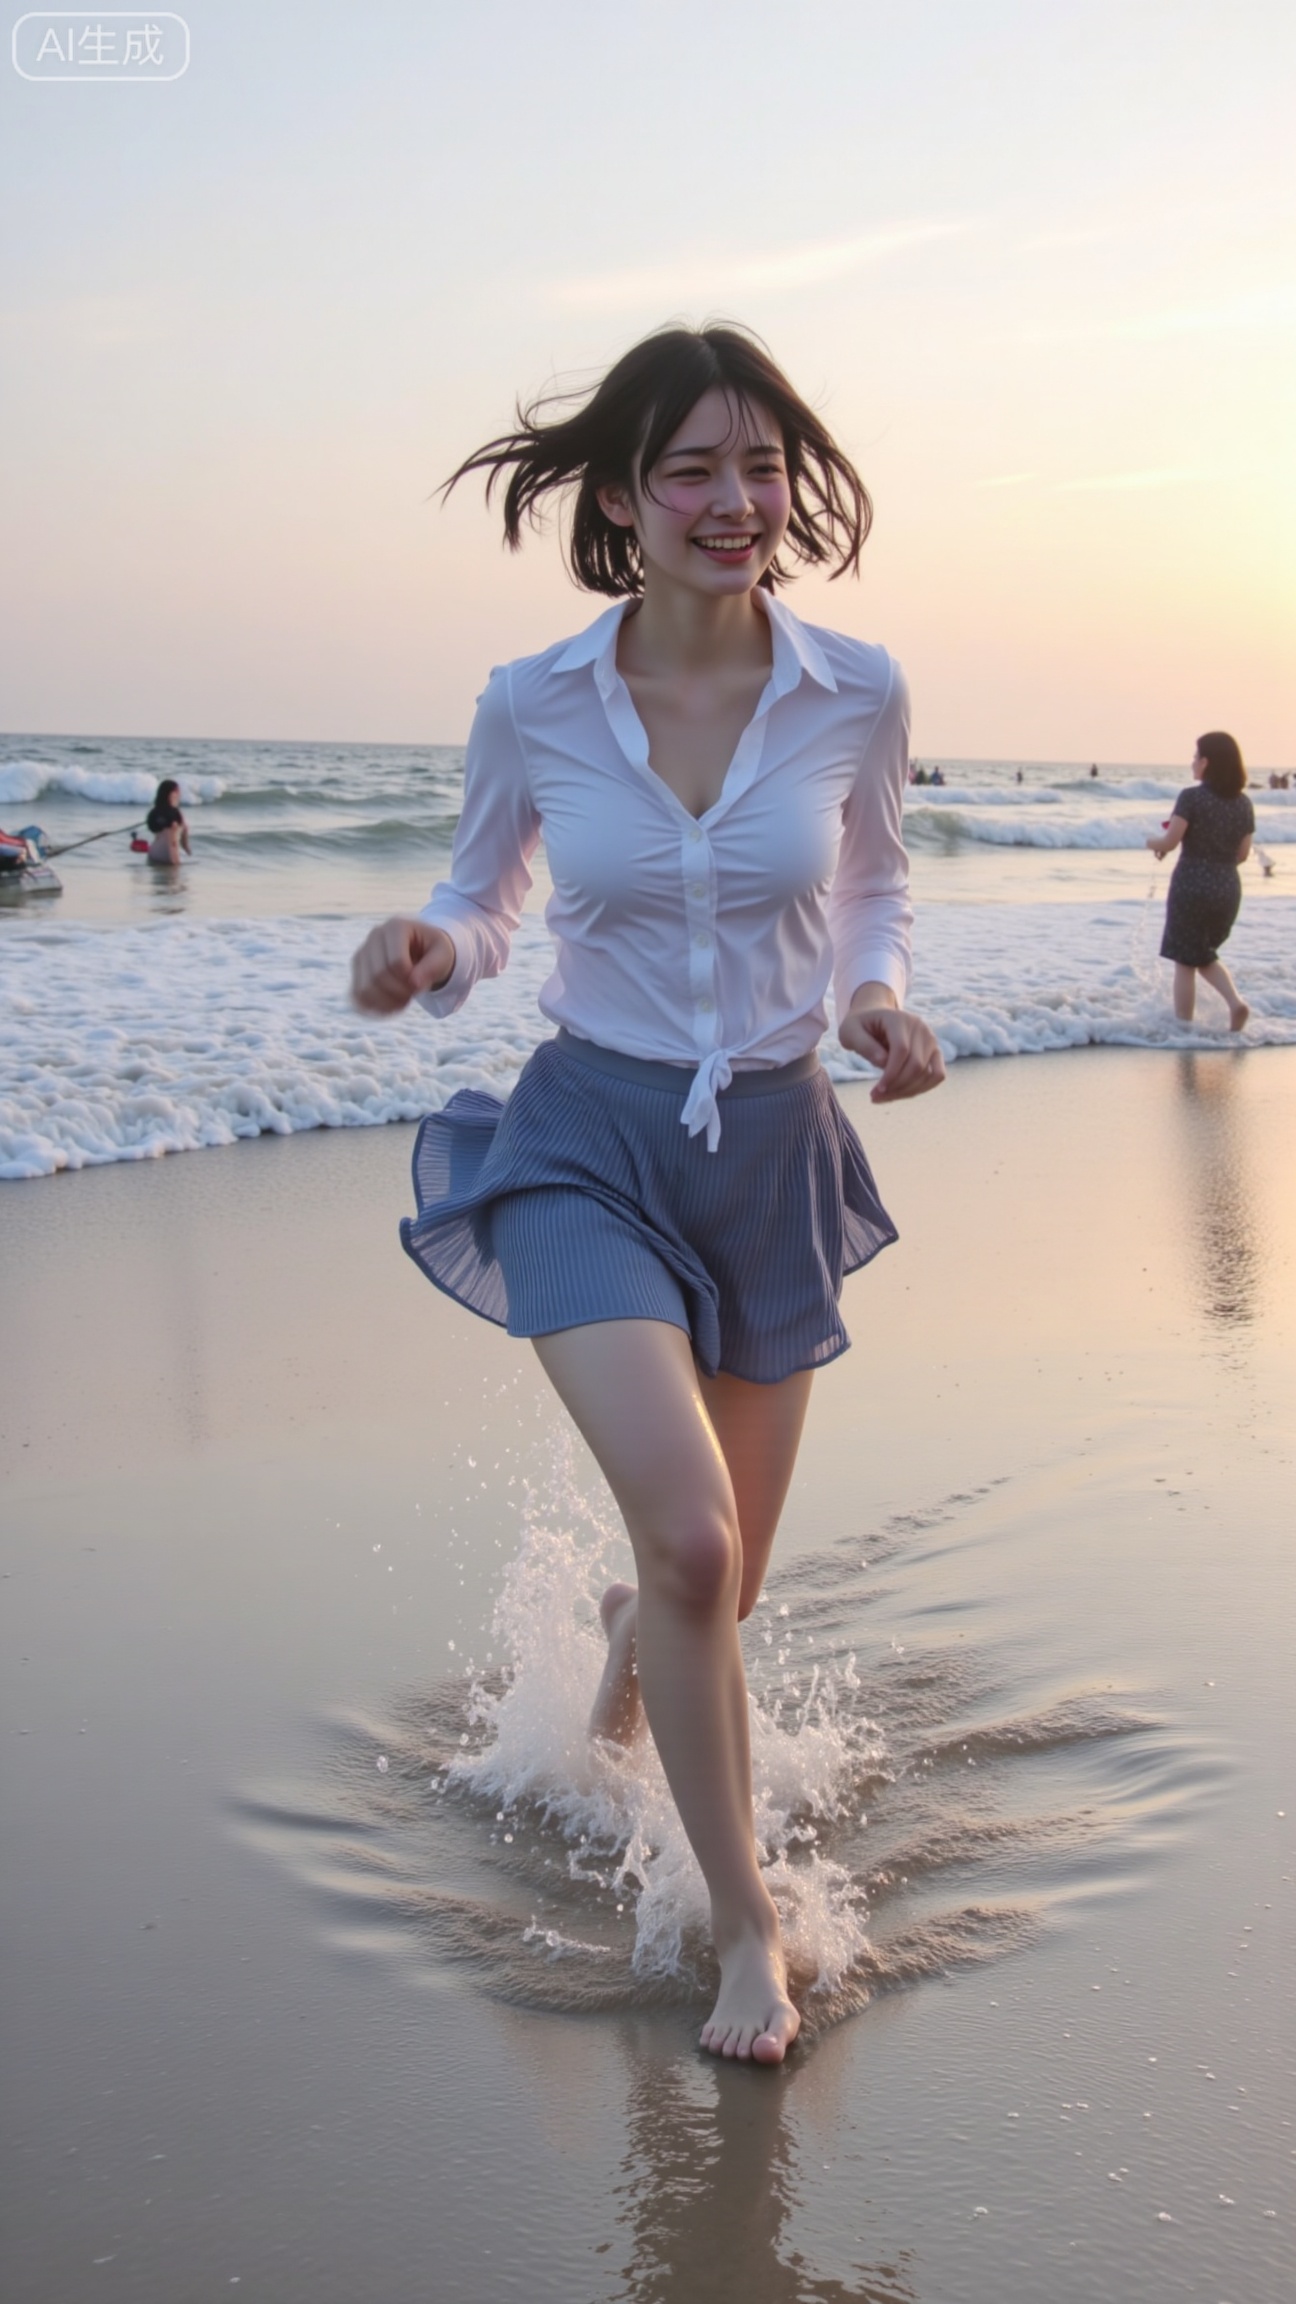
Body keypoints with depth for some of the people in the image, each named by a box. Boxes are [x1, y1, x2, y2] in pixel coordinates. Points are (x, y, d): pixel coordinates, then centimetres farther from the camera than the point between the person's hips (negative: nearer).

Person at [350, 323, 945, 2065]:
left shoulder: (858, 697, -7)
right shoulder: (530, 708, -8)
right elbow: (486, 899, 7)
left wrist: (878, 996, -9)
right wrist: (427, 955, -16)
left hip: (774, 1151, 2)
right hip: (587, 1140, -2)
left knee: (721, 1575, 14)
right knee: (694, 1534, -20)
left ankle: (626, 1634, 54)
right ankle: (743, 1920, 3)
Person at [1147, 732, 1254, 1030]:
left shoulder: (1191, 796, -12)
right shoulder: (1244, 804, 5)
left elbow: (1169, 842, -13)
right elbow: (1242, 855, 9)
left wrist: (1153, 842, 8)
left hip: (1191, 885, -5)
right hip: (1228, 889, 6)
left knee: (1185, 961, 7)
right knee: (1205, 956, 22)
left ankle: (1184, 1027, 10)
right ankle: (1236, 1001, 1)